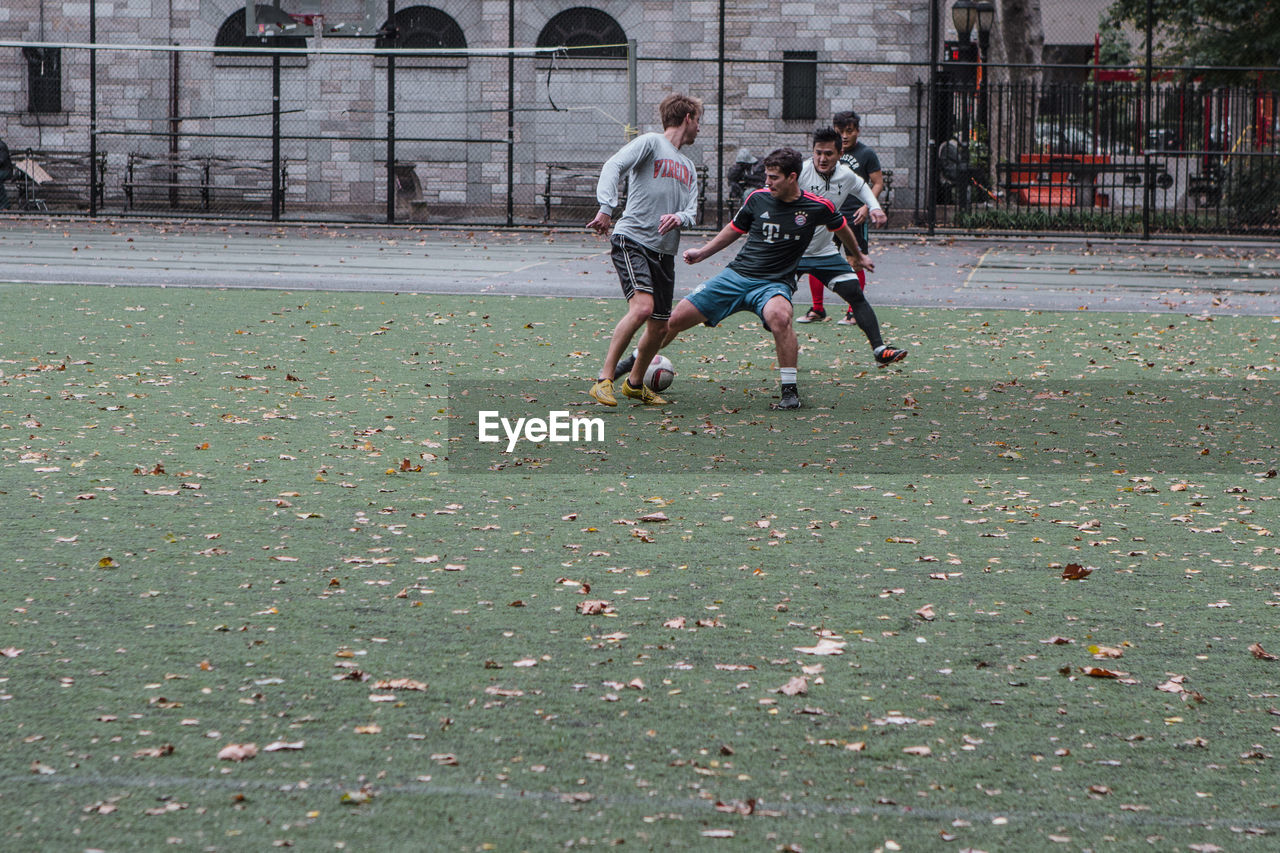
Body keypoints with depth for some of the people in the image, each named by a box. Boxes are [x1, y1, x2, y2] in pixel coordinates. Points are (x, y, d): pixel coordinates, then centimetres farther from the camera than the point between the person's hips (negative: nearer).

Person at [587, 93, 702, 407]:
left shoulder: (687, 166, 23)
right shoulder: (650, 143, -1)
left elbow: (692, 211, 15)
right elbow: (613, 167, -14)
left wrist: (679, 217, -10)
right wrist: (606, 208, -28)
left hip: (664, 250, 8)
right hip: (632, 240, -8)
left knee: (659, 326, 7)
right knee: (642, 307, -25)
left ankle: (635, 383, 29)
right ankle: (604, 379, -22)